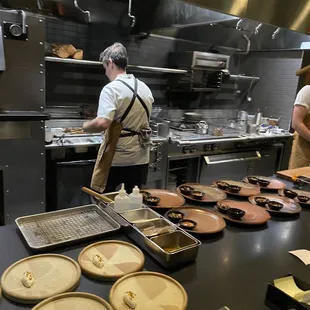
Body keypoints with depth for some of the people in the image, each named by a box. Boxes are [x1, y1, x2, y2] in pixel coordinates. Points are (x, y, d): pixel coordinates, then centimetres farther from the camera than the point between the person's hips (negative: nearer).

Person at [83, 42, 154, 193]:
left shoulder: (111, 89, -15)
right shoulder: (145, 88, 7)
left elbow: (102, 123, -26)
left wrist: (86, 126, -7)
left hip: (116, 159, -6)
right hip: (140, 159, 6)